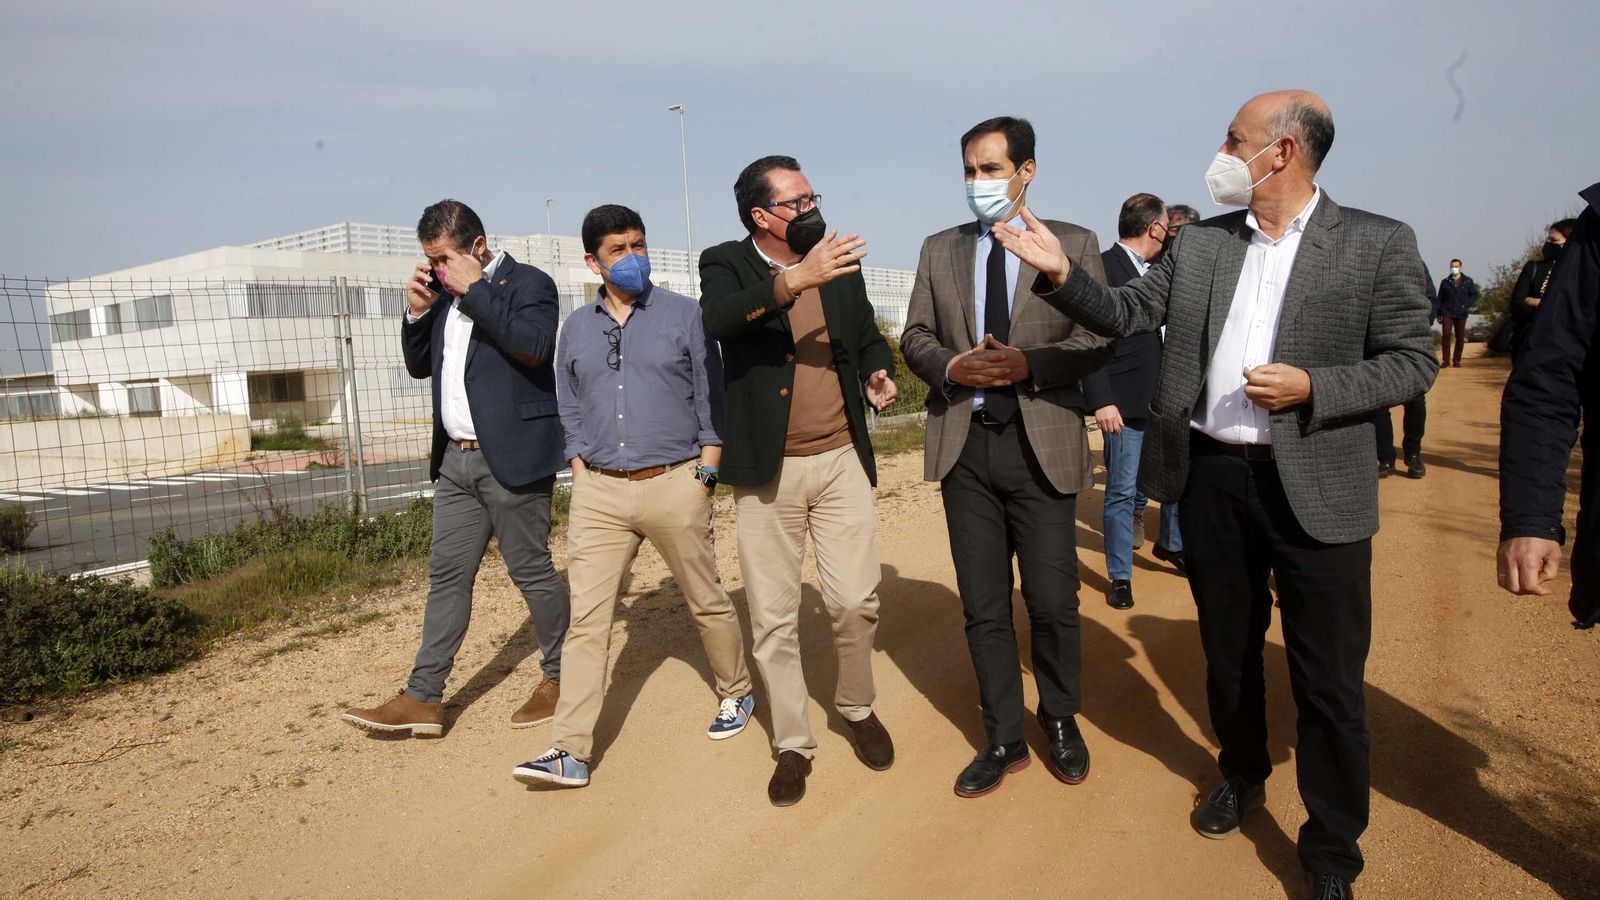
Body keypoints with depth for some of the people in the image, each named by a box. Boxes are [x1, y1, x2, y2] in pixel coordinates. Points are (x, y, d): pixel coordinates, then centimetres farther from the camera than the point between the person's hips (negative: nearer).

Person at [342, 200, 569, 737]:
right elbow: (419, 366, 19)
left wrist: (475, 288, -18)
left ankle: (559, 679, 20)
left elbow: (536, 345, -25)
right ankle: (423, 698, 14)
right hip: (456, 460, 7)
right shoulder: (445, 294, 15)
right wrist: (417, 310, 2)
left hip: (511, 457, -7)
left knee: (532, 571, 3)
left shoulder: (528, 283, -6)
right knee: (446, 576, 8)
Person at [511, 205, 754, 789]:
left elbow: (711, 400, 1)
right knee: (586, 617, -2)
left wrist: (705, 475, -5)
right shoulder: (577, 328, 11)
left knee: (707, 602, 10)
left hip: (674, 484, -2)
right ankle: (570, 752, 1)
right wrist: (582, 475, 5)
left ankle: (736, 694, 34)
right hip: (598, 492, 3)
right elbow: (570, 411, 16)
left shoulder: (684, 315, 2)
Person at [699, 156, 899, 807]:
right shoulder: (727, 265, -3)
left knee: (856, 600, -1)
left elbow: (868, 337, 22)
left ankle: (857, 706, 28)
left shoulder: (839, 267, 9)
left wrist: (879, 374, 0)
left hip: (841, 460, 3)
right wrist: (795, 280, -36)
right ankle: (793, 744, 24)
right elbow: (716, 319, -26)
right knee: (773, 618, 6)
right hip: (767, 468, -2)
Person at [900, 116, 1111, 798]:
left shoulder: (1075, 244, 3)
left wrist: (1028, 365, -18)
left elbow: (1097, 339, -3)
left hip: (1041, 442, -2)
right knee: (983, 607, 9)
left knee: (1053, 601, 4)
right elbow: (915, 335, 10)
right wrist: (952, 367, -11)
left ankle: (1061, 722, 30)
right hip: (964, 443, 3)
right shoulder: (940, 250, 12)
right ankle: (1003, 739, 24)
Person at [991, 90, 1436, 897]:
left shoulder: (1377, 244, -5)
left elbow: (1413, 361, -4)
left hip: (1316, 487, -3)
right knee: (1228, 650, 20)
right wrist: (1061, 274, -12)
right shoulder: (1198, 243, 6)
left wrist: (1311, 388, -18)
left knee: (1328, 680, 6)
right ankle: (1241, 777, 44)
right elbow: (1125, 314, 4)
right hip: (1211, 478, 4)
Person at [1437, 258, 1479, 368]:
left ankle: (1456, 360, 11)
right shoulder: (1445, 282, 10)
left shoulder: (1468, 281, 10)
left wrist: (1467, 305, -7)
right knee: (1446, 335, -13)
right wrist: (1439, 314, 7)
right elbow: (1440, 299, 11)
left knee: (1460, 337, 2)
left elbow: (1474, 295, 11)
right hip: (1447, 313, -1)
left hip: (1461, 314, 1)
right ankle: (1445, 360, -9)